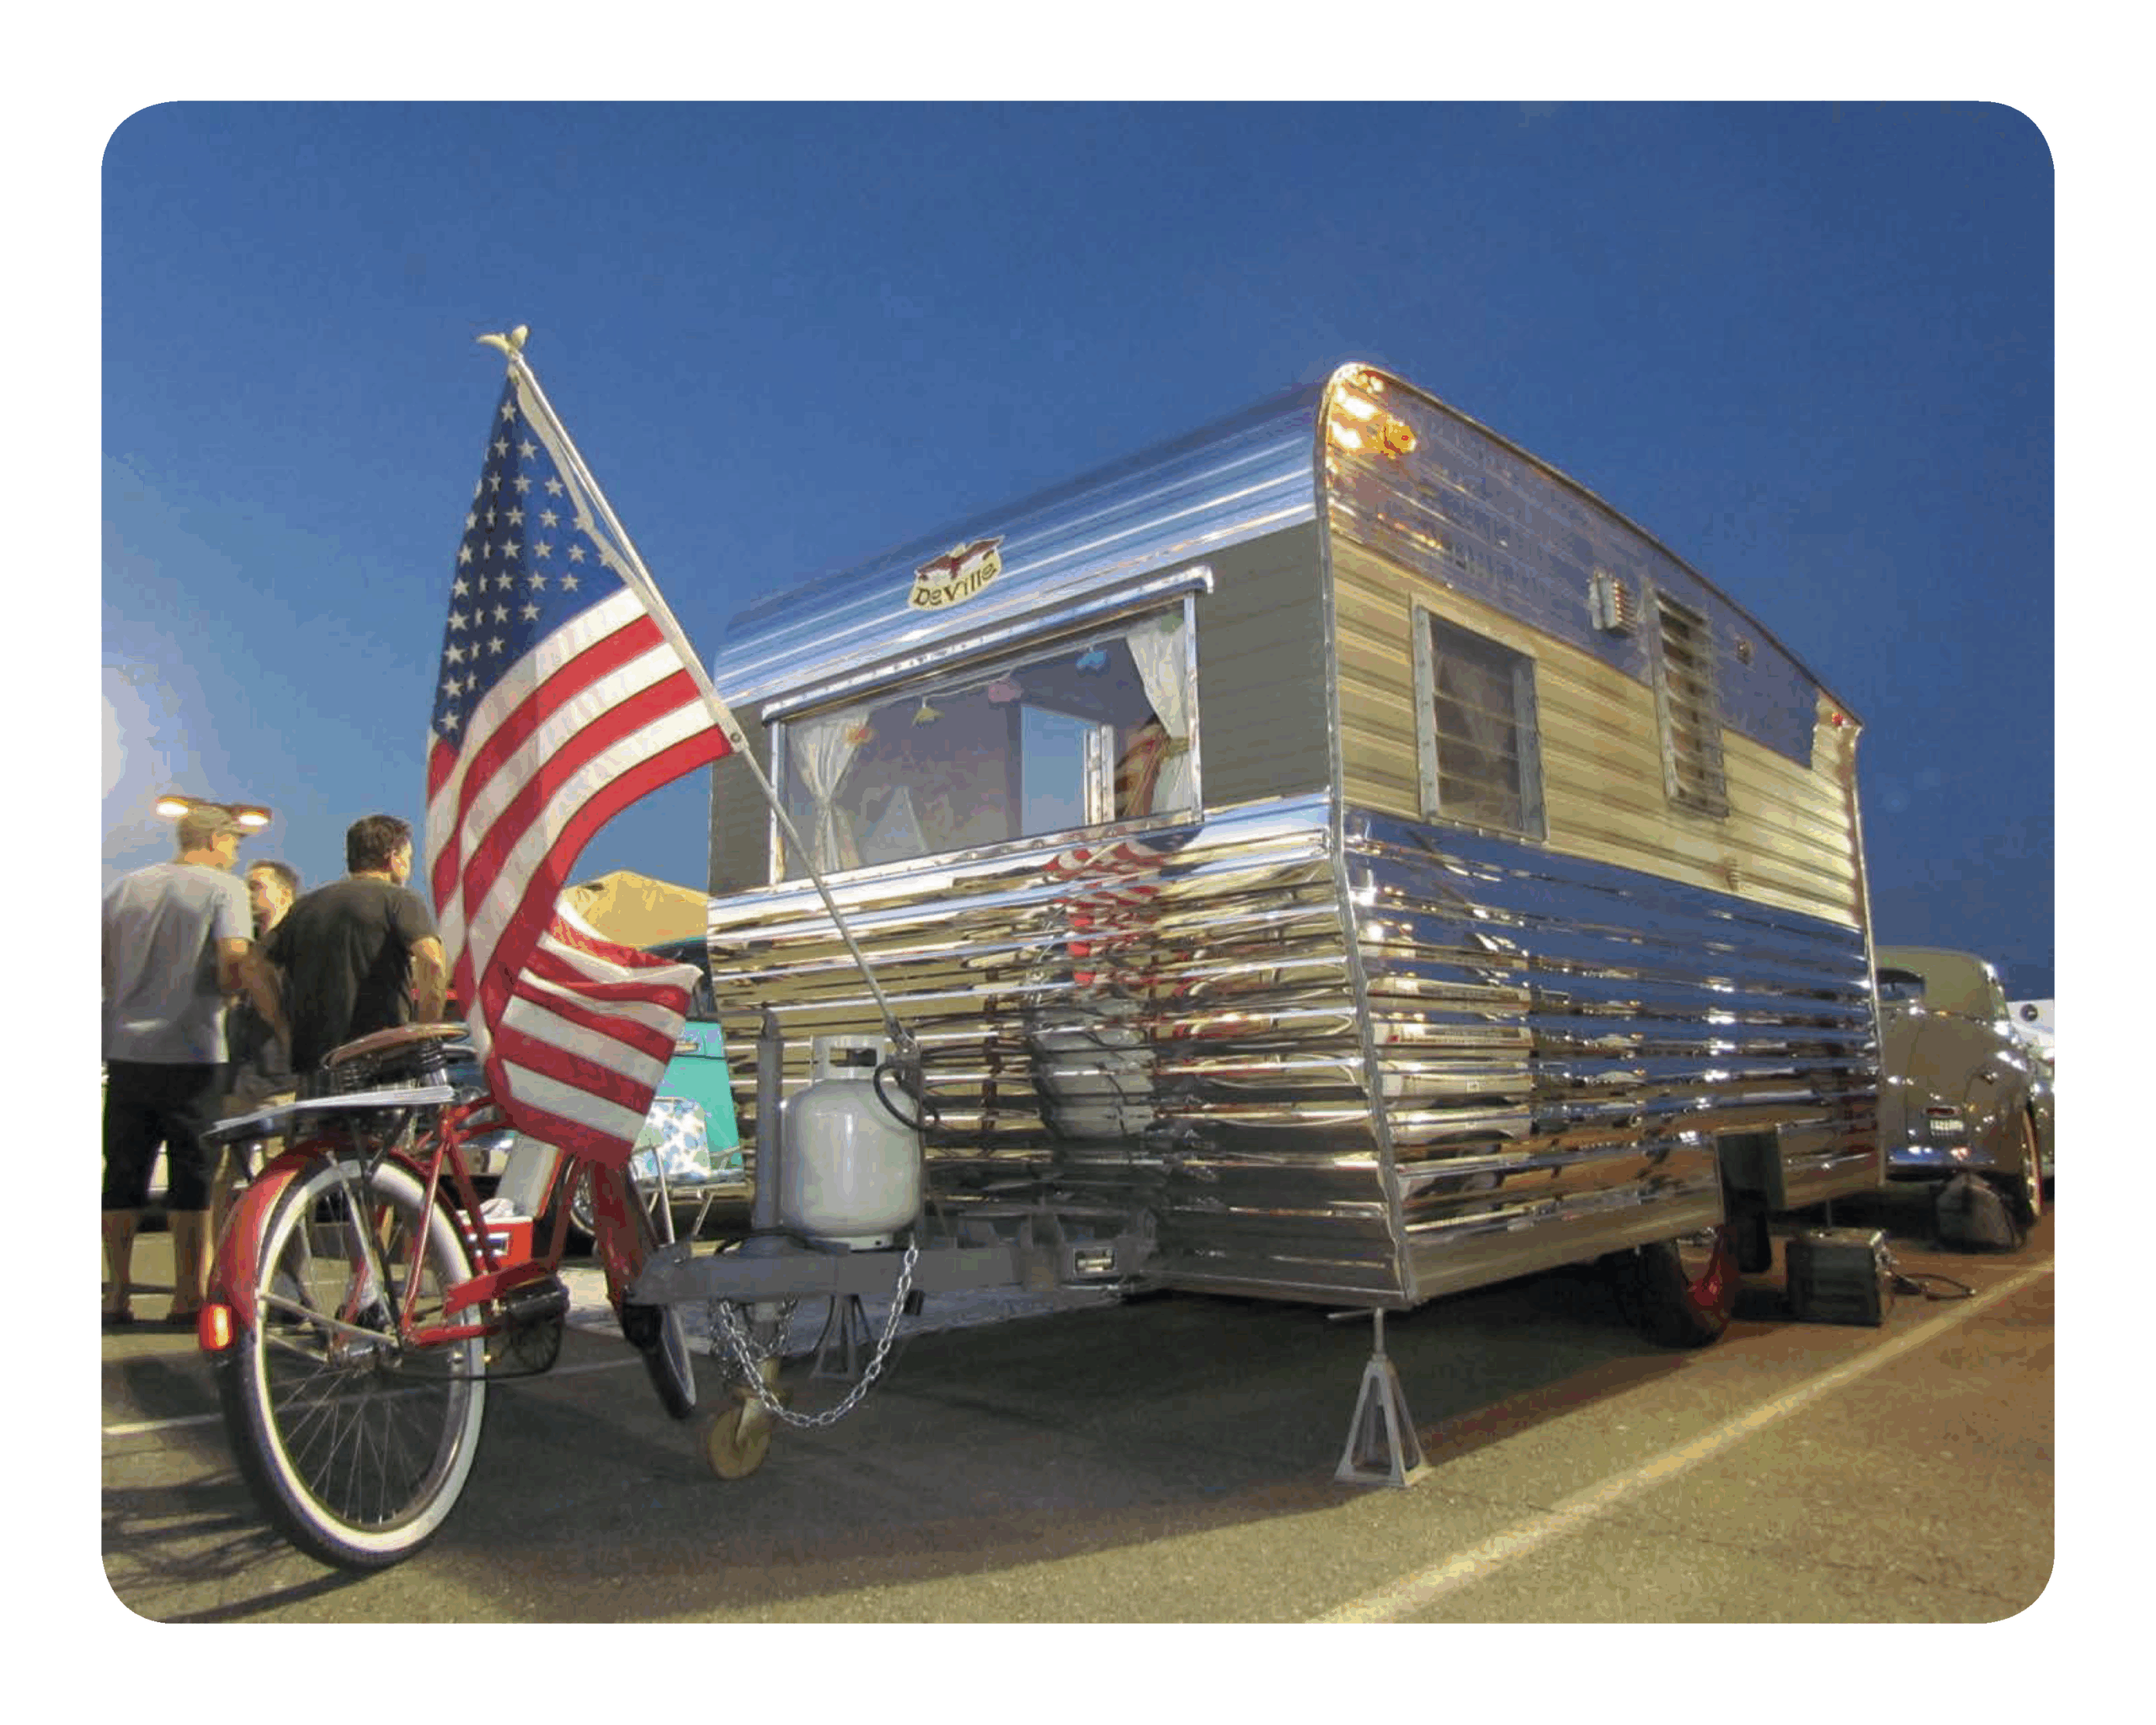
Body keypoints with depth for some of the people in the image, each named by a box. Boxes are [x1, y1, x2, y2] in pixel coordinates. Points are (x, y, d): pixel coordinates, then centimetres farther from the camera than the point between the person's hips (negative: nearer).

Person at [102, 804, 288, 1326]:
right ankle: (186, 1296, 5)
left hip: (125, 1049, 5)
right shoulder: (224, 888, -5)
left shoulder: (125, 887, 12)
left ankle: (118, 1295, 16)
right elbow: (236, 963, -18)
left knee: (123, 1176, 11)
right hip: (192, 1054, -5)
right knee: (191, 1176, 2)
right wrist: (282, 1023, -12)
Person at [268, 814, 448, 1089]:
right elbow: (432, 963, -17)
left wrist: (285, 1029, 13)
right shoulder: (400, 900, 0)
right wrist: (426, 1031, -8)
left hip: (310, 1058, 6)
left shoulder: (306, 905, 18)